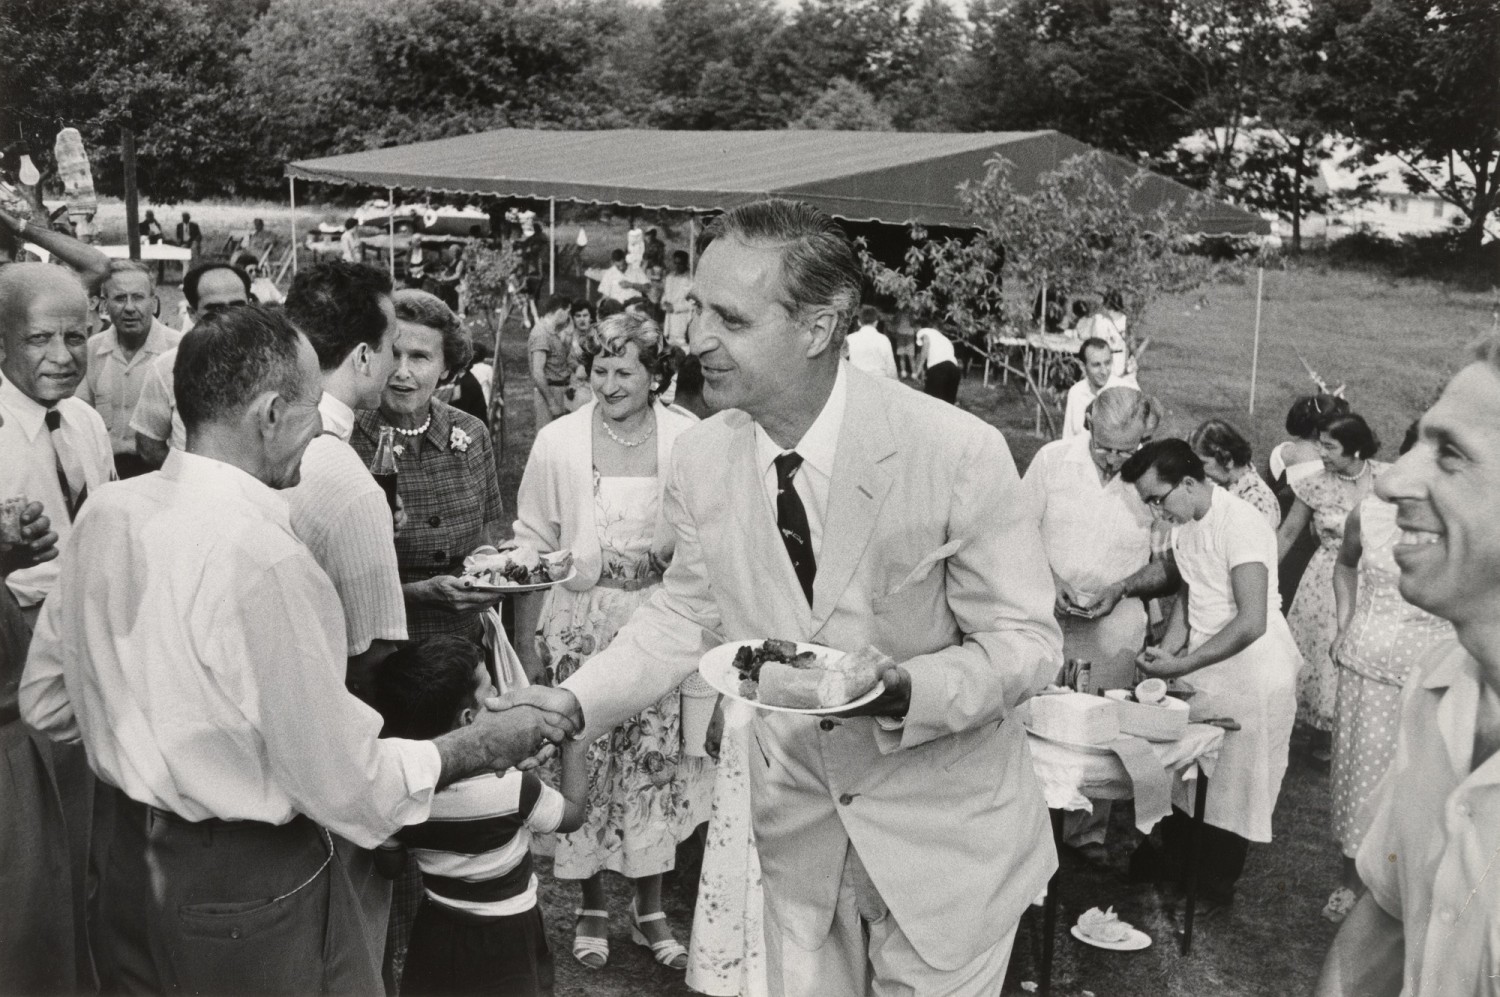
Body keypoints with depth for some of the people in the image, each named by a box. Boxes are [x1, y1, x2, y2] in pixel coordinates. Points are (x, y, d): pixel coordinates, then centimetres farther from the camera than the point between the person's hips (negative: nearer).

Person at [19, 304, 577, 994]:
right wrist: (480, 746, -10)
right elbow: (348, 788, -23)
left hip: (131, 861, 8)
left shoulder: (105, 511, -2)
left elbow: (44, 701, 10)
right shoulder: (265, 560, -27)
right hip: (253, 889, -8)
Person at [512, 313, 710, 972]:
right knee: (584, 764, 7)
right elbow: (533, 547, 1)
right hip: (579, 626, 0)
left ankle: (649, 903, 25)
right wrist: (527, 642, 1)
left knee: (657, 766, 7)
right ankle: (591, 903, 27)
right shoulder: (557, 443, -4)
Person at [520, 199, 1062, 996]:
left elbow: (1025, 642, -14)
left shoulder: (959, 454, -23)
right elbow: (684, 615, 5)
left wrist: (903, 693, -32)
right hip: (799, 829, 3)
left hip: (943, 832, -3)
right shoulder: (700, 462, -10)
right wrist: (574, 701, -8)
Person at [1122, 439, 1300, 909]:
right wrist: (1165, 652, 0)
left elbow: (1251, 623, -26)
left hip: (1250, 672, -7)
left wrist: (1182, 666, -23)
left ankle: (1215, 891, 20)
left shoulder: (1240, 524, -22)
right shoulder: (1184, 524, 4)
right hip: (1201, 667, 7)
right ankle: (1171, 867, 27)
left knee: (1231, 782, 5)